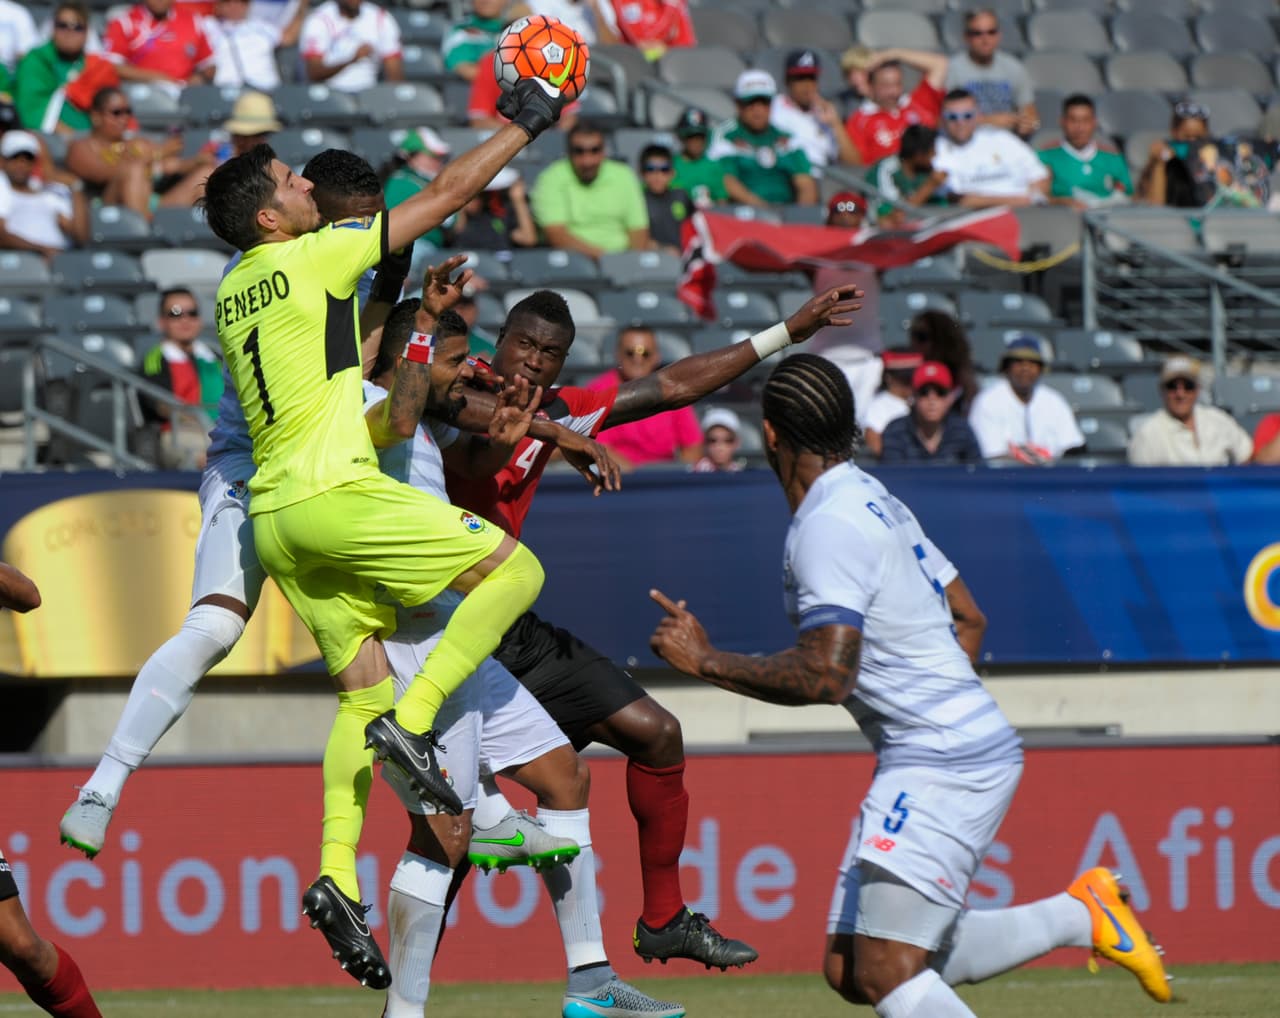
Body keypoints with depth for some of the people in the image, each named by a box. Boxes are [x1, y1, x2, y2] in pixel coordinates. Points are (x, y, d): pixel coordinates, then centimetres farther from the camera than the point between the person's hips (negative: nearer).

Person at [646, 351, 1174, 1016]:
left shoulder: (827, 527, -15)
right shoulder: (874, 502, 15)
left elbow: (824, 677, -23)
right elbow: (967, 615, 24)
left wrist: (706, 662, -14)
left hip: (940, 763, -10)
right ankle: (1077, 915, 15)